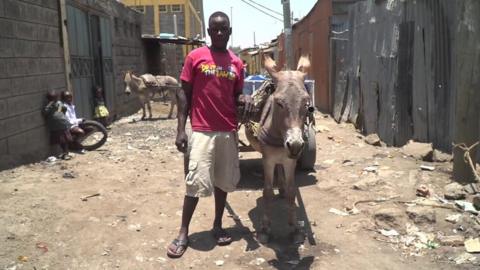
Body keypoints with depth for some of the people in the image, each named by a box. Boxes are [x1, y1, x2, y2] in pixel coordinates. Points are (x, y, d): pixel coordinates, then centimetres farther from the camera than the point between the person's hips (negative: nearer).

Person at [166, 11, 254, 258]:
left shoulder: (236, 63, 8)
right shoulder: (195, 57, -2)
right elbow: (184, 94, -1)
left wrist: (245, 99, -7)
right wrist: (180, 130, -7)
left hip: (228, 132, 4)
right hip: (201, 131, -4)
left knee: (223, 181, 12)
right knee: (195, 183, -3)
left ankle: (218, 226, 28)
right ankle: (183, 234, 10)